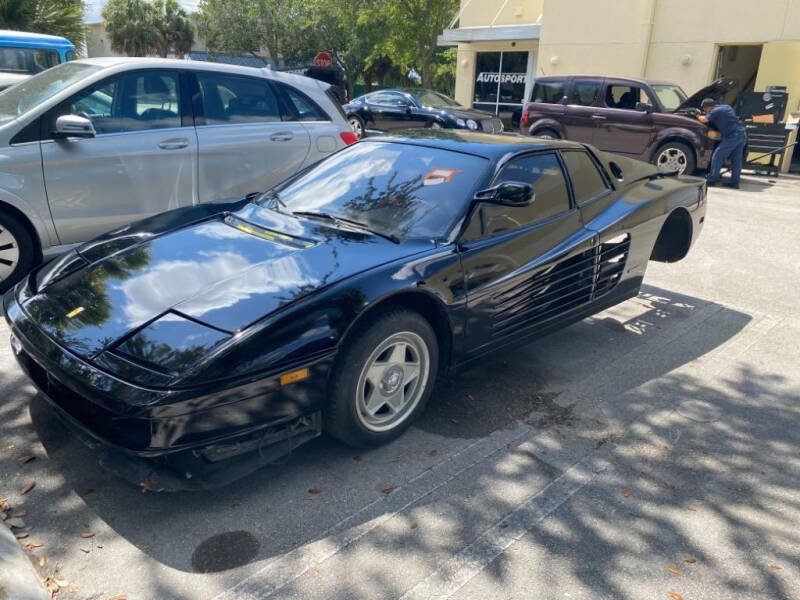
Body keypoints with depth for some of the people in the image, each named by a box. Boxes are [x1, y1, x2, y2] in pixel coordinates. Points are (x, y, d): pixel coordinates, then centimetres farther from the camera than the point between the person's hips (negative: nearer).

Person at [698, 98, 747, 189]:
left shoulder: (716, 111, -5)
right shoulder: (727, 107, 22)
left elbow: (704, 119, -10)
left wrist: (698, 117, 12)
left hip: (732, 136, -9)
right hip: (742, 134, 9)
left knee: (717, 156, -2)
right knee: (736, 160, 10)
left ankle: (712, 180, -2)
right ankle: (735, 182, 12)